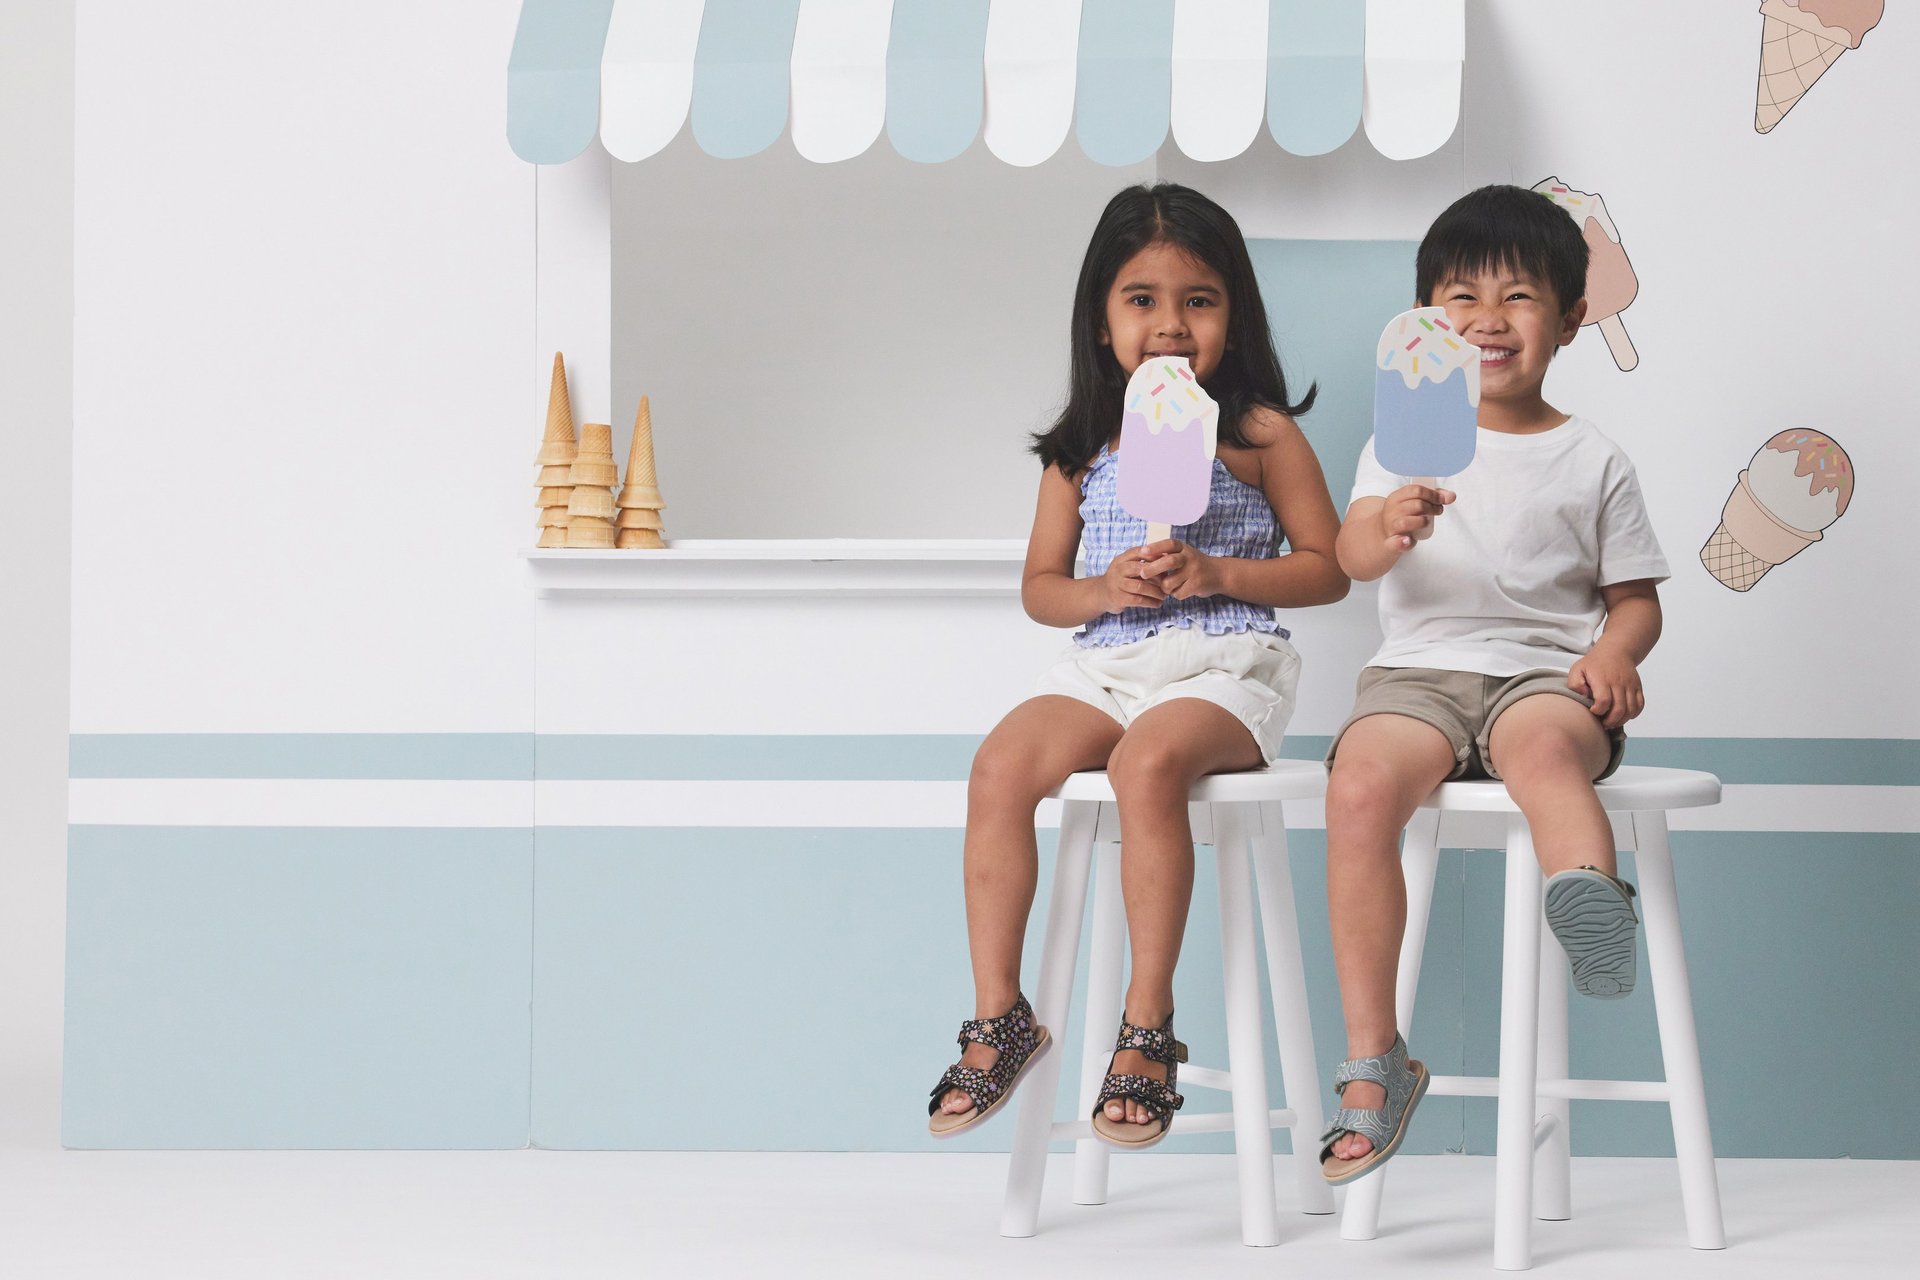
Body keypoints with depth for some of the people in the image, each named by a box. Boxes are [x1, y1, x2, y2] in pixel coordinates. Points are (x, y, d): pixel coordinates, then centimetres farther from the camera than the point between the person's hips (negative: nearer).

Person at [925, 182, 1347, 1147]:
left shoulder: (1261, 436, 4)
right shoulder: (1083, 450, 14)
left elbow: (1327, 567, 3)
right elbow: (1039, 587, 16)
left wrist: (1219, 574, -12)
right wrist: (1105, 591, -6)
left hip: (1224, 665, -4)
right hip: (1106, 665, 4)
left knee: (1148, 762, -35)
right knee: (1001, 765, -23)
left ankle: (1147, 1028, -28)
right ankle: (998, 1017, -16)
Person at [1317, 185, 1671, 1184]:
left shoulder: (1593, 462, 15)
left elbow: (1636, 596, 15)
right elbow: (1350, 554, 0)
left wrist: (1615, 652, -9)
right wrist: (1390, 529, -25)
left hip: (1544, 674, -1)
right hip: (1419, 669, 1)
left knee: (1544, 747, -38)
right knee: (1359, 787, -30)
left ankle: (1590, 896, -70)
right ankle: (1372, 1058, -27)